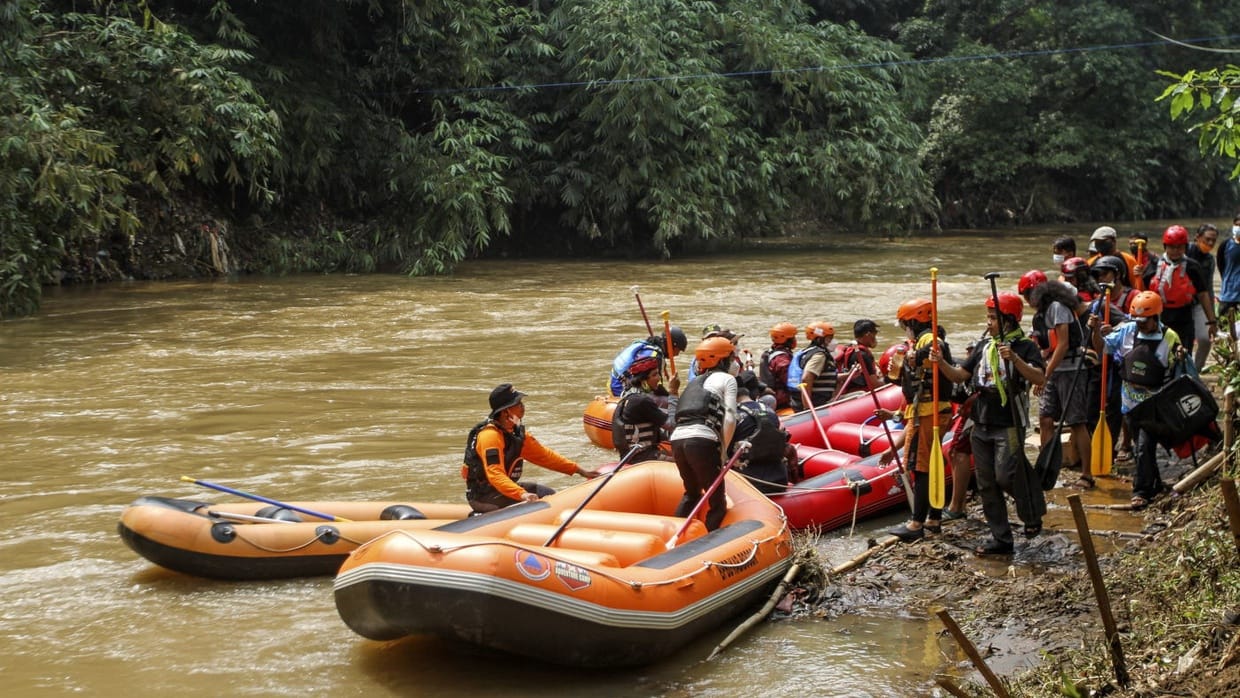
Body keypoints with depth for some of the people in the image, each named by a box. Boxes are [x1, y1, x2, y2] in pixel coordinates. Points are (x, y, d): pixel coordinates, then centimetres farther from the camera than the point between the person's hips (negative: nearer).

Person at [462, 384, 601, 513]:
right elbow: (495, 474, -33)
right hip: (483, 495, -10)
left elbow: (544, 455, 12)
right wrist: (522, 494, -47)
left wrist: (582, 471, 7)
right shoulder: (490, 435, -22)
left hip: (504, 487, 10)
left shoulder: (517, 432, 9)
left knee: (548, 495, 4)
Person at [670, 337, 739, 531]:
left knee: (692, 494, 27)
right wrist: (723, 450, 7)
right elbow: (729, 418, -2)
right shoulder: (726, 379, 11)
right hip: (702, 441, -7)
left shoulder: (694, 382, 30)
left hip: (677, 440, 7)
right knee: (718, 504, 1)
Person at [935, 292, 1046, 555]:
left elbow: (1039, 378, -22)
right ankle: (1001, 539, 14)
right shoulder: (985, 348, 14)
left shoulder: (1025, 347, -6)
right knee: (987, 485, 6)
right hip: (981, 426, 7)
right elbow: (959, 375, 14)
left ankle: (1032, 514, 14)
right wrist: (941, 363, -4)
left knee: (1006, 476, -15)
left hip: (1009, 426, -7)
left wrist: (1014, 359, -33)